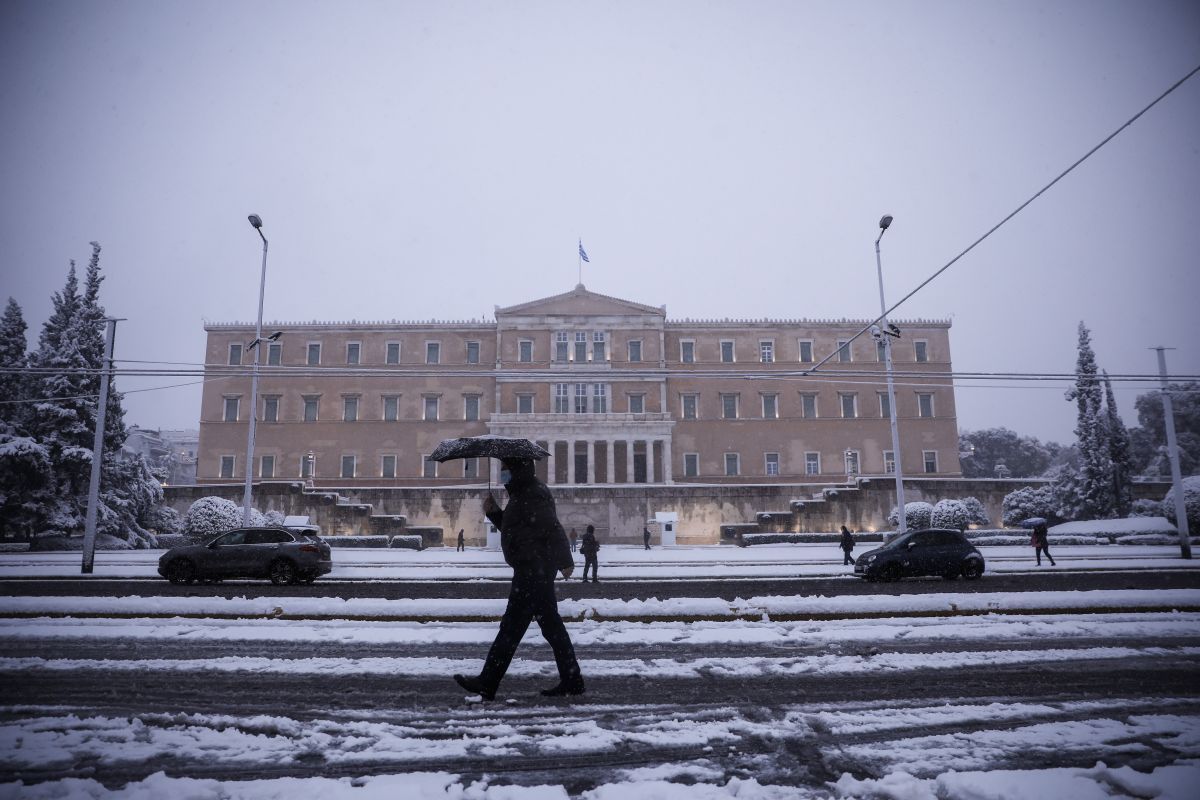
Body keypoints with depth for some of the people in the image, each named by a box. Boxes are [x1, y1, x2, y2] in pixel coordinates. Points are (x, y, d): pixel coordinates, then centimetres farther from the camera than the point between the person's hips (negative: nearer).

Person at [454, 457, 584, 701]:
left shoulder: (533, 495, -13)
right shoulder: (522, 494, 20)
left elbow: (553, 529, -20)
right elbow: (512, 528, 25)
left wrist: (565, 561, -23)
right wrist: (493, 512, 9)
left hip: (533, 569, -11)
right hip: (535, 570, 11)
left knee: (512, 626, -7)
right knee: (551, 625, 12)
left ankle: (487, 683, -3)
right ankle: (571, 680, 17)